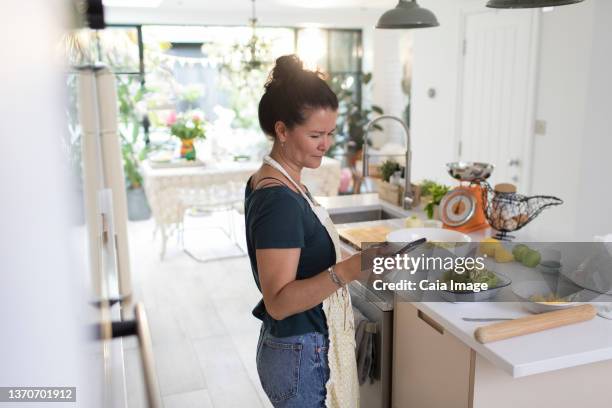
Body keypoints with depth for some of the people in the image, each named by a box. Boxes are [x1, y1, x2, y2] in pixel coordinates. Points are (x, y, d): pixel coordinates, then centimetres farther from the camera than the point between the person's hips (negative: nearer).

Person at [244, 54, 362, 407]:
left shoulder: (272, 183, 4)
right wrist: (350, 270, -37)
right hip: (302, 356, -9)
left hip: (298, 347, 9)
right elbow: (278, 301, -28)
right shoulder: (279, 200, -25)